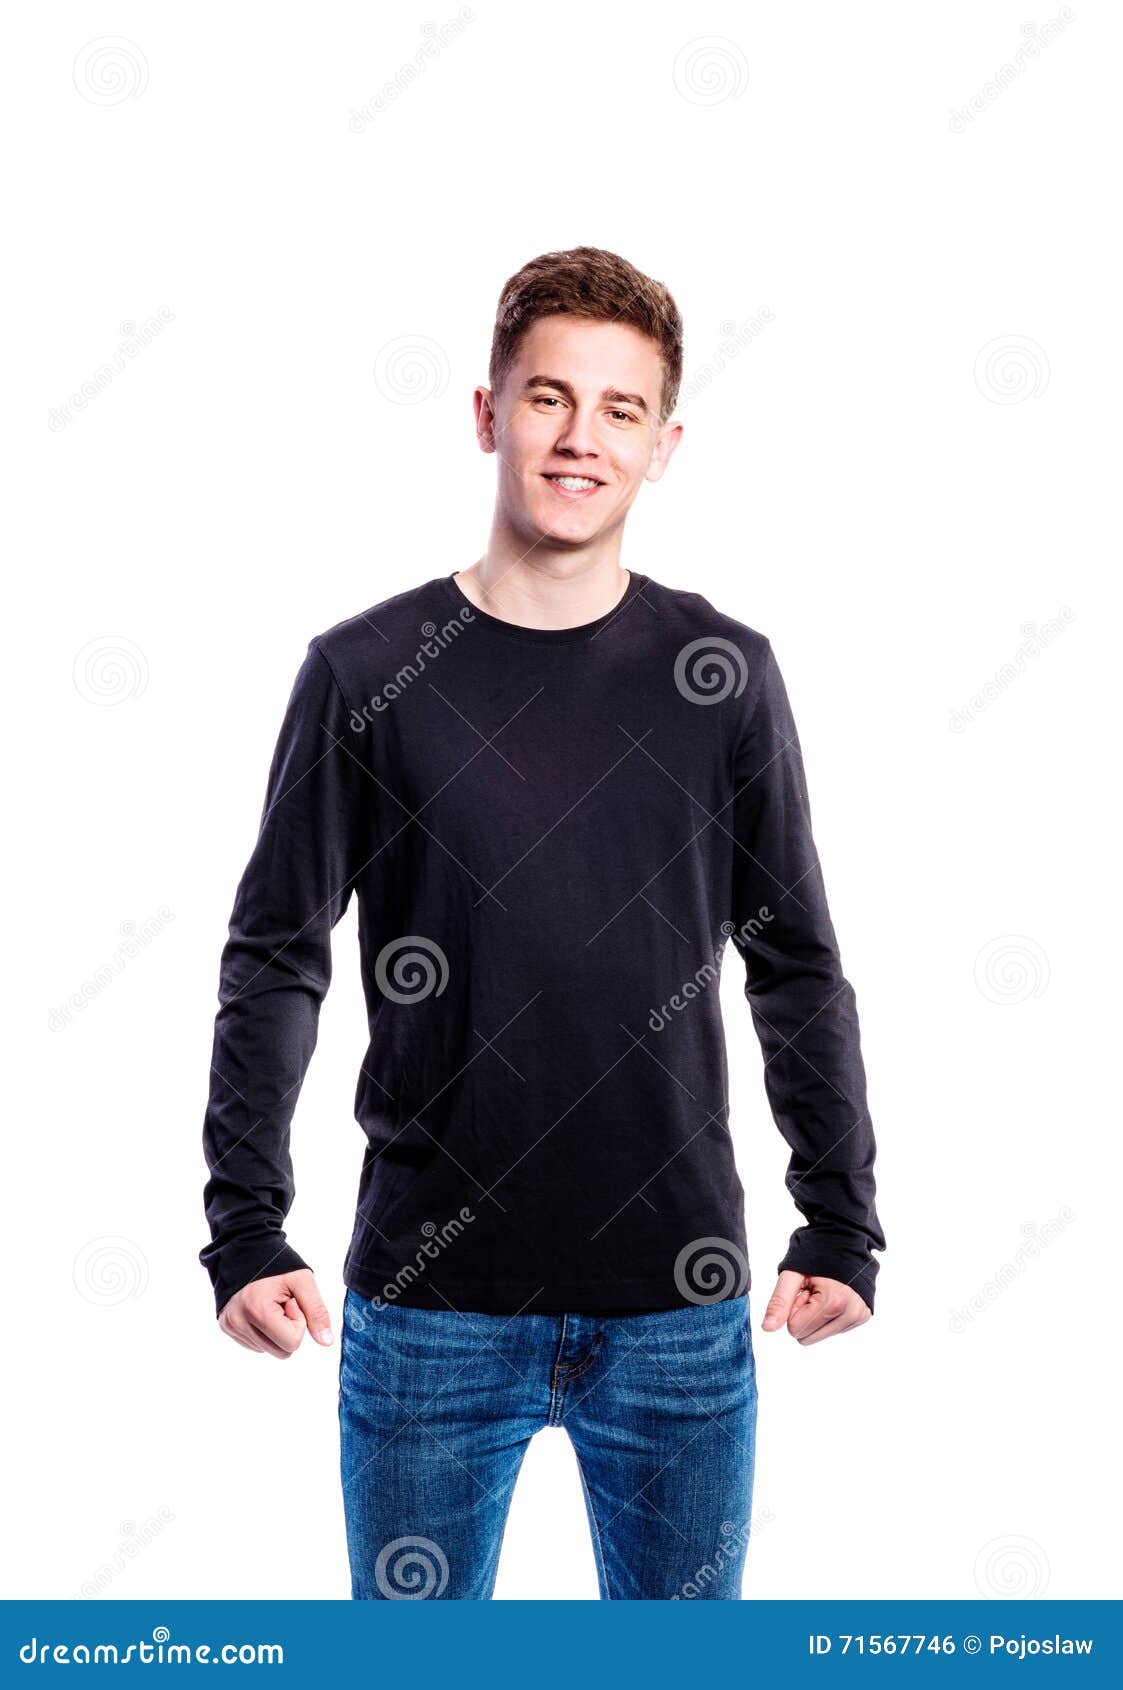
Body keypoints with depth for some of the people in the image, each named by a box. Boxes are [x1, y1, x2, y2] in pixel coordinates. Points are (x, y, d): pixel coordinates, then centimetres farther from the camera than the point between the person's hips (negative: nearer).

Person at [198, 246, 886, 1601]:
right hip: (429, 1298, -1)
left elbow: (799, 970, 6)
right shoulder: (368, 672, -2)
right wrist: (245, 1229, -8)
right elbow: (275, 964, 0)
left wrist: (842, 1227, 1)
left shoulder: (724, 674, 1)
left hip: (677, 1302, 1)